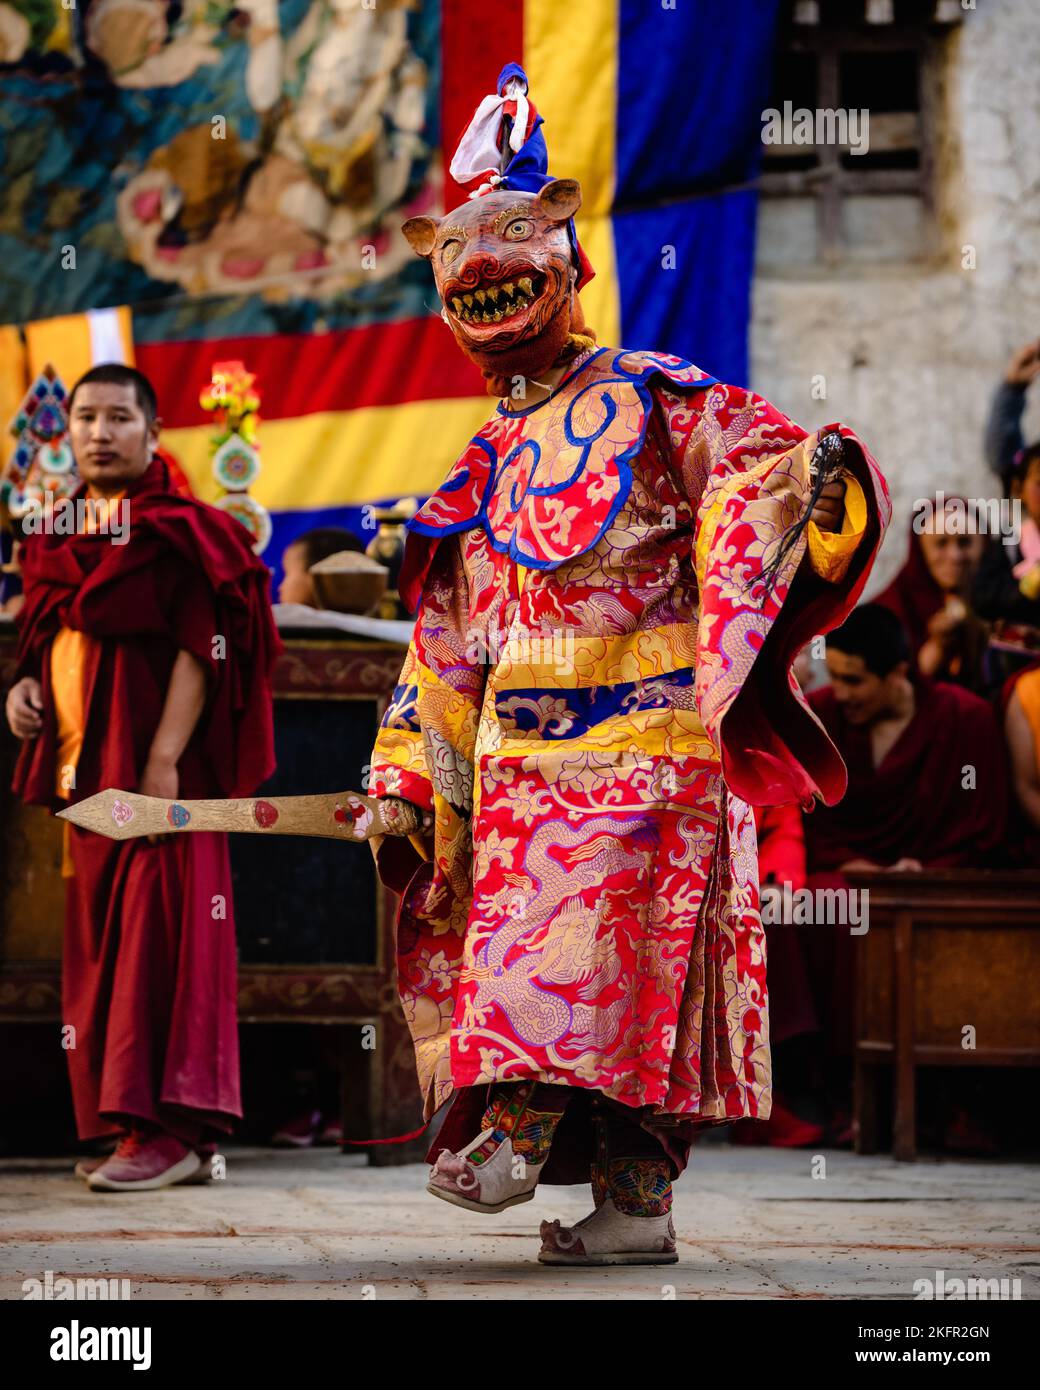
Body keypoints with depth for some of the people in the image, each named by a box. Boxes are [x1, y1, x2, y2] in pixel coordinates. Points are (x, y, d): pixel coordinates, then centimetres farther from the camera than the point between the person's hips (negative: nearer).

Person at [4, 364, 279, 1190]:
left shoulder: (180, 534, -5)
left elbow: (201, 650, -12)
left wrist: (163, 762, -20)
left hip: (156, 777, -8)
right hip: (82, 775, 8)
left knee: (158, 937, -11)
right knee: (100, 947, 7)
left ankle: (172, 1130, -12)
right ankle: (125, 1121, 12)